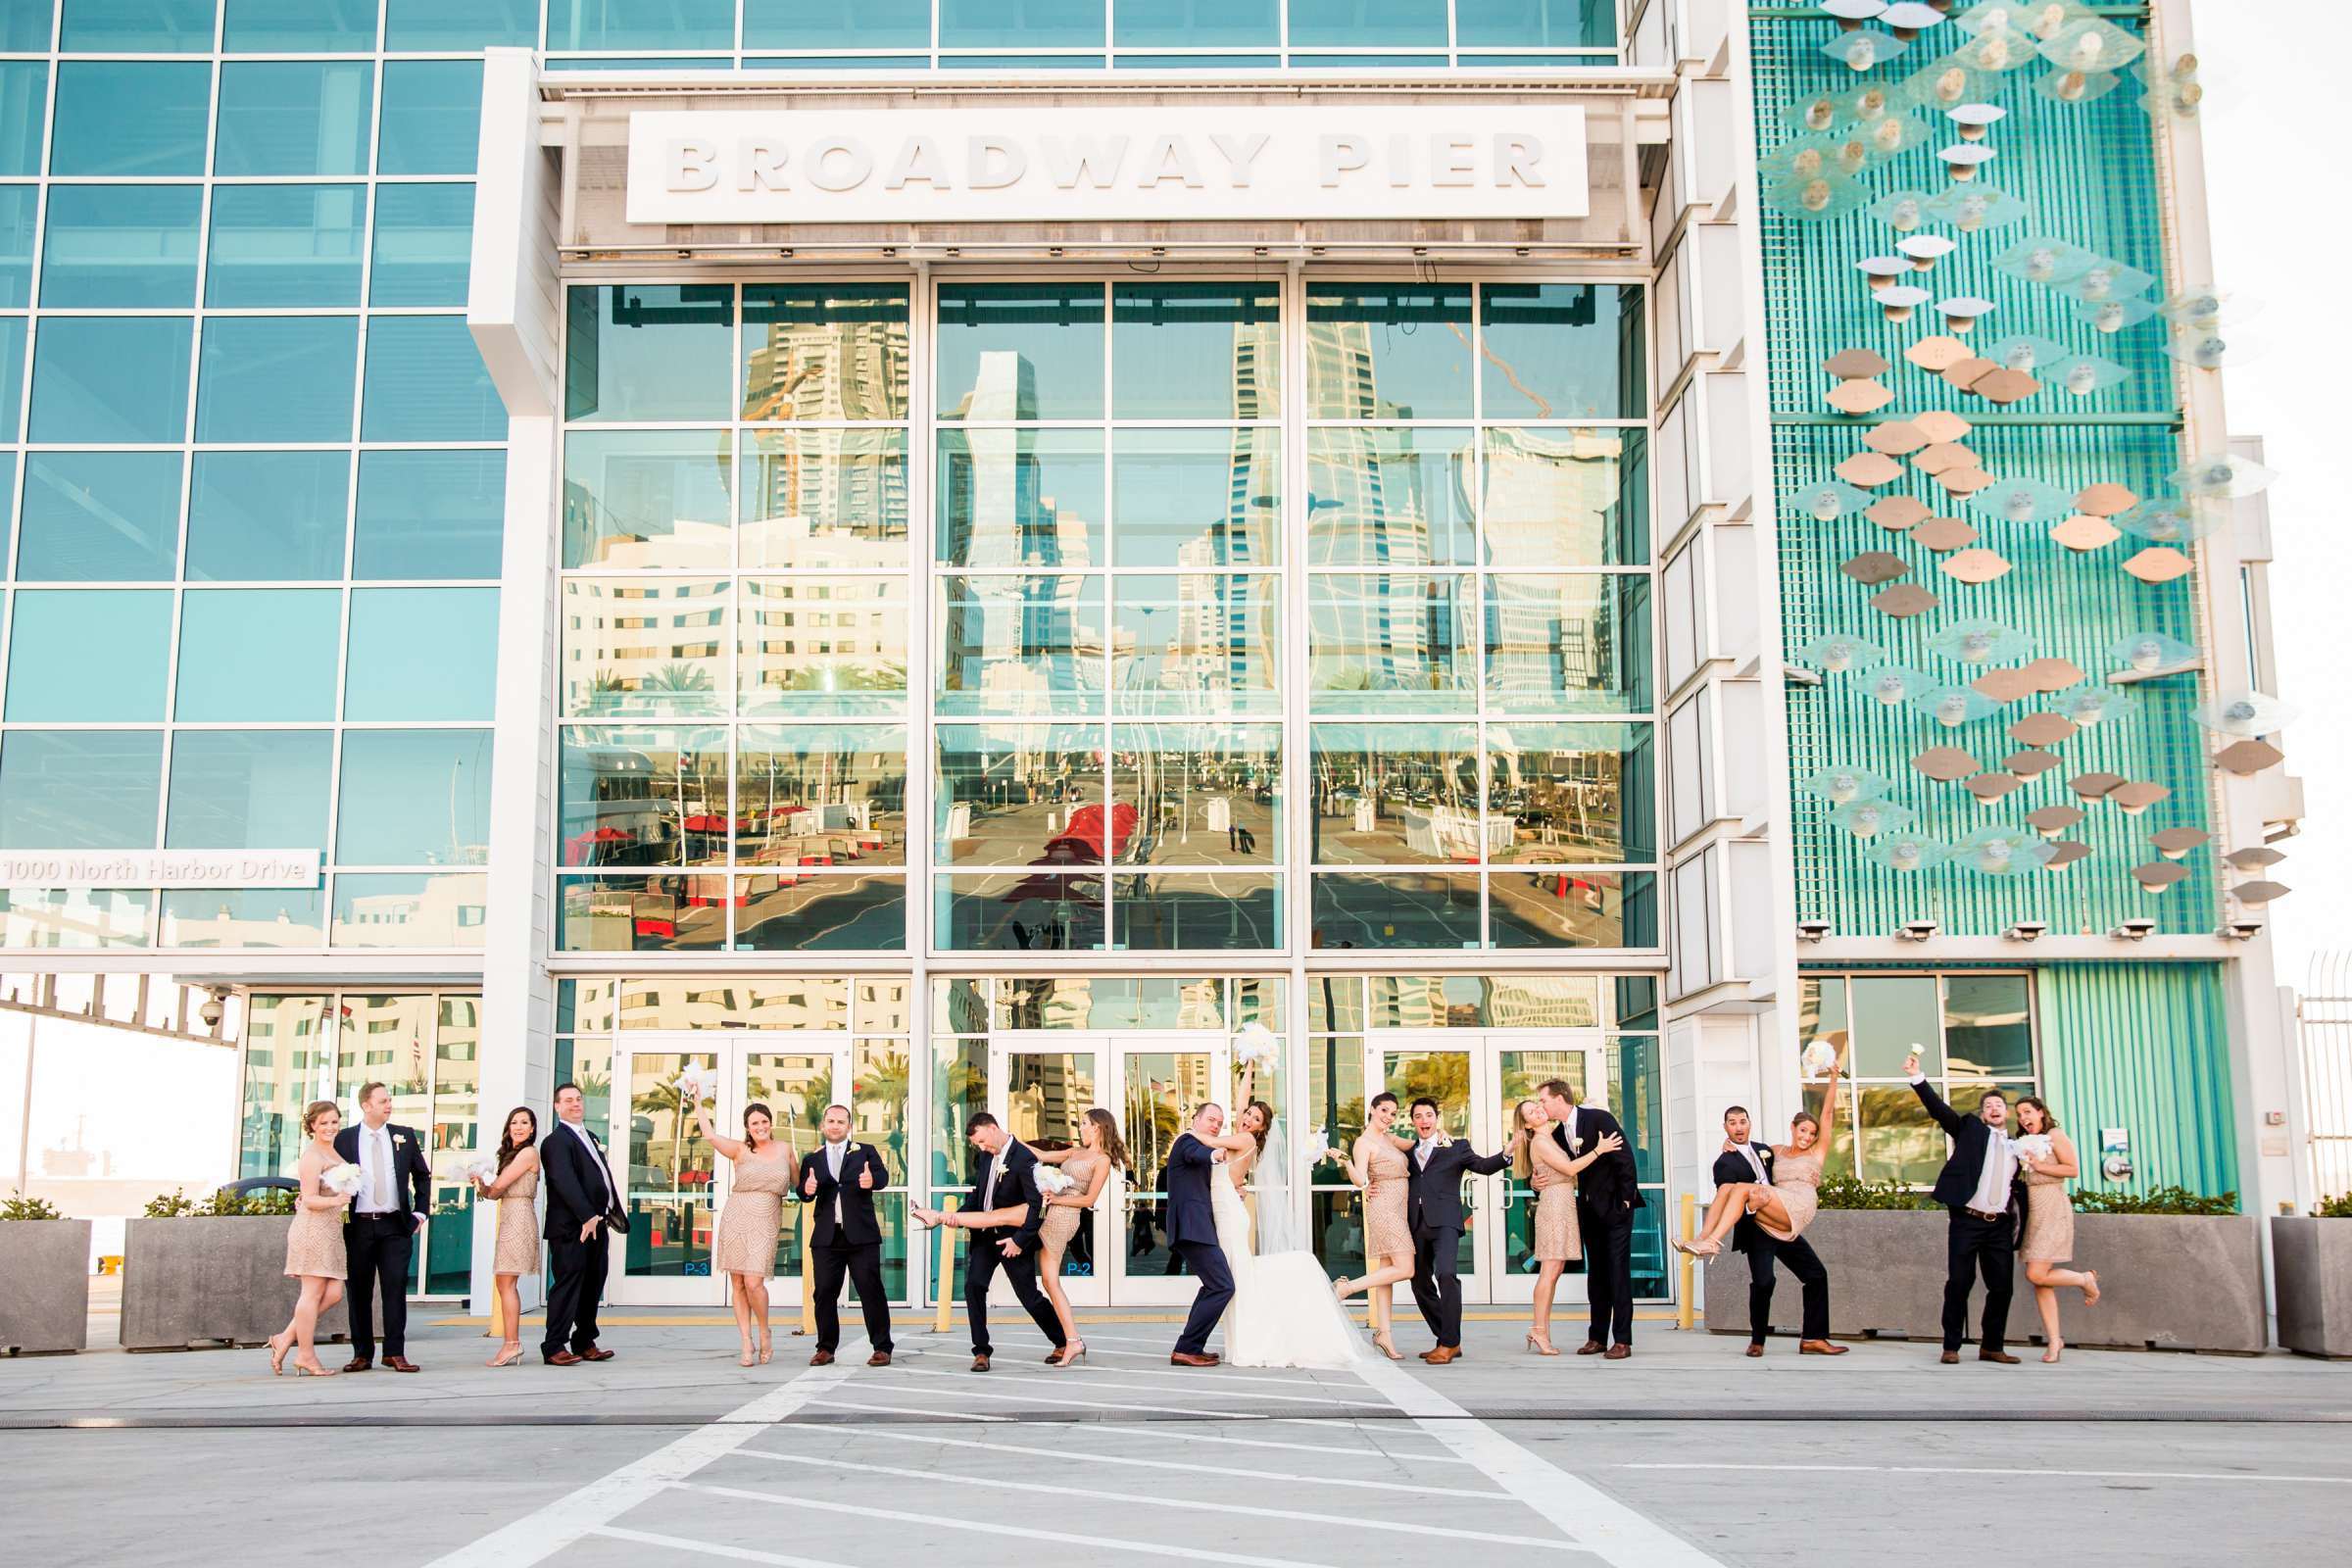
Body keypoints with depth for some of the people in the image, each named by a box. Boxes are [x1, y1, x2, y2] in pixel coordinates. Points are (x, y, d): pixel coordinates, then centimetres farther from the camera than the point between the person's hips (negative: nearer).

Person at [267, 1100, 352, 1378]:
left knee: (333, 1293, 5)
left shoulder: (334, 1151, 17)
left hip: (331, 1230, 9)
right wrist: (336, 1200, -29)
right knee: (313, 1292, -5)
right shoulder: (312, 1156, -10)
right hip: (313, 1229, -9)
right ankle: (305, 1356, 1)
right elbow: (311, 1200, -16)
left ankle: (285, 1339, 12)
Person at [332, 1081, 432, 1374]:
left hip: (395, 1225, 1)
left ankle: (395, 1352, 0)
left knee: (396, 1288, -3)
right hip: (359, 1226, -1)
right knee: (359, 1291, 4)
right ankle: (362, 1353, 11)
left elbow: (423, 1176, 15)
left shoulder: (405, 1136, 7)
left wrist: (420, 1212, 9)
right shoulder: (344, 1139, 2)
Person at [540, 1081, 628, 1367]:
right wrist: (587, 1217, -26)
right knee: (568, 1284, -7)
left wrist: (613, 1213, 16)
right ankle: (554, 1347, -2)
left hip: (596, 1223, 9)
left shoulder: (590, 1138, 21)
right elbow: (566, 1183, -20)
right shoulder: (556, 1141, -9)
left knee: (593, 1286, 11)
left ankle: (584, 1343, 19)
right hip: (572, 1228, -9)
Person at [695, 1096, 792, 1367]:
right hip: (736, 1220, 1)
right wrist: (698, 1104, -7)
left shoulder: (784, 1151, 11)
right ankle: (746, 1344, 8)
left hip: (766, 1224, 0)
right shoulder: (740, 1150, 4)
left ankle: (764, 1335, 8)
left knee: (754, 1282, -13)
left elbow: (797, 1183, 27)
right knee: (737, 1284, 1)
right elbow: (710, 1135, -9)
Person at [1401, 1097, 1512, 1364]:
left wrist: (1505, 1154, -19)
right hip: (1416, 1223, 5)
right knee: (1420, 1283, 8)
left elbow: (1483, 1165, -3)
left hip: (1444, 1221, -5)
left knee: (1446, 1273, -23)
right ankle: (1446, 1341, 21)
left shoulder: (1455, 1148, 10)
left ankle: (1449, 1343, -18)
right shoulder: (1408, 1153, 20)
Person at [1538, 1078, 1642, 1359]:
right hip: (1589, 1208, 7)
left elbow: (1624, 1158, -15)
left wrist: (1625, 1200, -15)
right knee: (1596, 1273, 9)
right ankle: (1598, 1338, 14)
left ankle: (1622, 1340, -7)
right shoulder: (1558, 1134, 7)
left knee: (1618, 1270, -8)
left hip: (1615, 1204, -7)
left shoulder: (1599, 1119, -13)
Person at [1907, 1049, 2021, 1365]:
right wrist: (1917, 1077, -16)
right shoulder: (1970, 1129, 8)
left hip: (2000, 1225, 3)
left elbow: (2017, 1188, 18)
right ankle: (1951, 1347, 1)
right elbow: (1939, 1109, -4)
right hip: (1966, 1220, -3)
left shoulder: (2017, 1147, 17)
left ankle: (1992, 1347, 15)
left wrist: (2018, 1228, 10)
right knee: (1959, 1284, -5)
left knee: (2002, 1287, 2)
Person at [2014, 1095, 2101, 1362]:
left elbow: (2073, 1169, -12)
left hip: (2052, 1208, -7)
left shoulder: (2055, 1136, -2)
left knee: (2036, 1275, -15)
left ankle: (2085, 1279, 10)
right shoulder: (2027, 1142, 18)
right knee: (2039, 1280, 1)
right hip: (2031, 1208, 7)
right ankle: (2053, 1340, 4)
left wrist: (2039, 1166, -12)